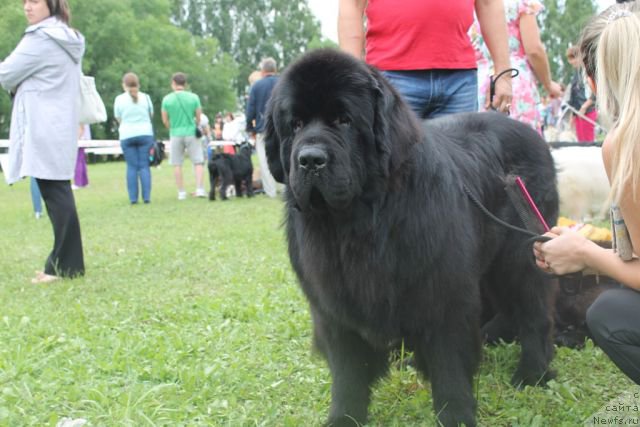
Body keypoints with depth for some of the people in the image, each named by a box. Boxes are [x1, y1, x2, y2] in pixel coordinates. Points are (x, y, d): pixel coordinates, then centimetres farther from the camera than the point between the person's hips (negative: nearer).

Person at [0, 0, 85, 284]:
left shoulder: (41, 38, -12)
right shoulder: (68, 40, 17)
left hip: (43, 128, -9)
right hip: (59, 126, 9)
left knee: (55, 194, -8)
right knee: (59, 194, 10)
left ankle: (65, 265, -6)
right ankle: (65, 262, 15)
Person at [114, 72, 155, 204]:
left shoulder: (119, 99, 1)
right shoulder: (146, 97, 3)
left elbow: (118, 119, 8)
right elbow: (151, 115, 10)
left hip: (127, 135, 0)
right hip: (145, 134, 0)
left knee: (132, 166, 3)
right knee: (144, 165, 2)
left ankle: (133, 198, 0)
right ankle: (146, 197, -4)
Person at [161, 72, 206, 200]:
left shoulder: (167, 99, -3)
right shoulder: (194, 97, -3)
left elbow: (165, 120, 2)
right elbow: (198, 117, 3)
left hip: (176, 134, 0)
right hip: (191, 133, 0)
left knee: (177, 164, 8)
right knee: (198, 162, 5)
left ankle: (181, 192, 8)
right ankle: (199, 189, -5)